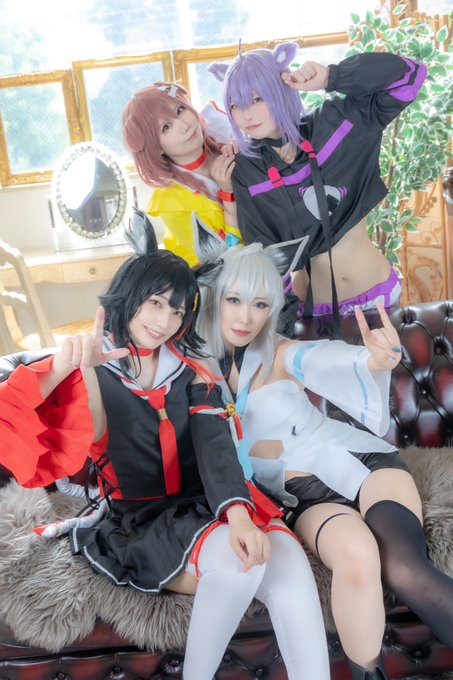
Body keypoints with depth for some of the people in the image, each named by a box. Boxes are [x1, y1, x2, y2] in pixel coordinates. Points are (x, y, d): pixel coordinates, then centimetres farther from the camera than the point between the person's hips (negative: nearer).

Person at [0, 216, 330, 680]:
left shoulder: (190, 371, 7)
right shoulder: (88, 371, -2)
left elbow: (215, 443, -6)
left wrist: (238, 512, -25)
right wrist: (64, 371, -36)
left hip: (205, 505, 3)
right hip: (136, 521, -3)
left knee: (288, 558, -26)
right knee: (237, 561, -29)